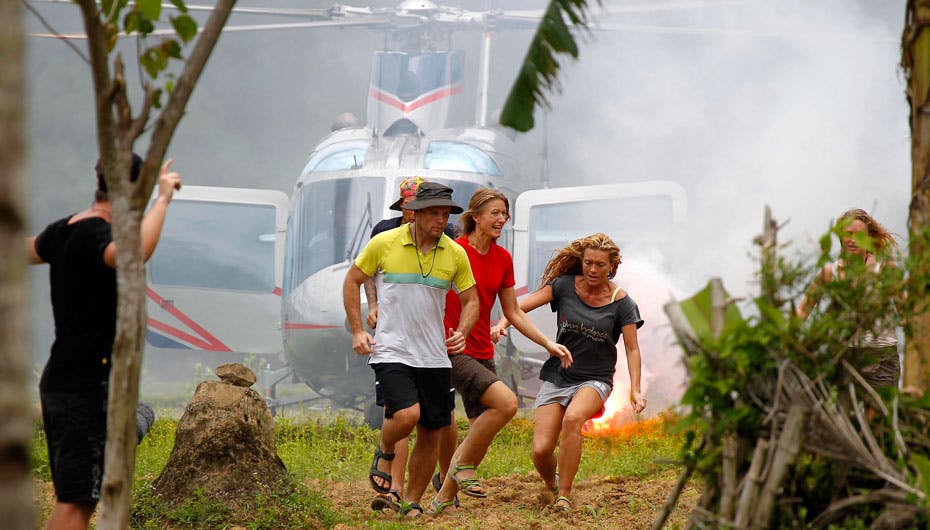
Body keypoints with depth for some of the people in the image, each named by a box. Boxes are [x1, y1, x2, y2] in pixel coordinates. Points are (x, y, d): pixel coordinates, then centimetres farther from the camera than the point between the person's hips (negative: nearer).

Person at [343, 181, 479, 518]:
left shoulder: (455, 254, 2)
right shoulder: (384, 244, -6)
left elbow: (470, 299, 14)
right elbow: (352, 281, 7)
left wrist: (462, 332, -6)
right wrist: (357, 331, 0)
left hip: (434, 357, 4)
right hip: (390, 351, -4)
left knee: (431, 433, 4)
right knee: (407, 415, -25)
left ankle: (412, 503, 21)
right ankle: (385, 453, 8)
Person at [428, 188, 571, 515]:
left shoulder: (502, 259, 9)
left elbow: (513, 313, 16)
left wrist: (548, 344, 11)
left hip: (482, 353, 7)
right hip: (452, 351, -7)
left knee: (482, 431, 6)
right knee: (506, 402, -25)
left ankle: (444, 499, 18)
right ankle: (463, 464, -8)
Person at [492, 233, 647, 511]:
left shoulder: (621, 303, -4)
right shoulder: (565, 286, -1)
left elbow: (632, 350, -2)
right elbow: (522, 305, -5)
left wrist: (635, 390, -14)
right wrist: (502, 323, -26)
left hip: (595, 379, -2)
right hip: (557, 376, 2)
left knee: (572, 418, -36)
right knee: (540, 451, -10)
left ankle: (564, 495, -24)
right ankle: (551, 484, 27)